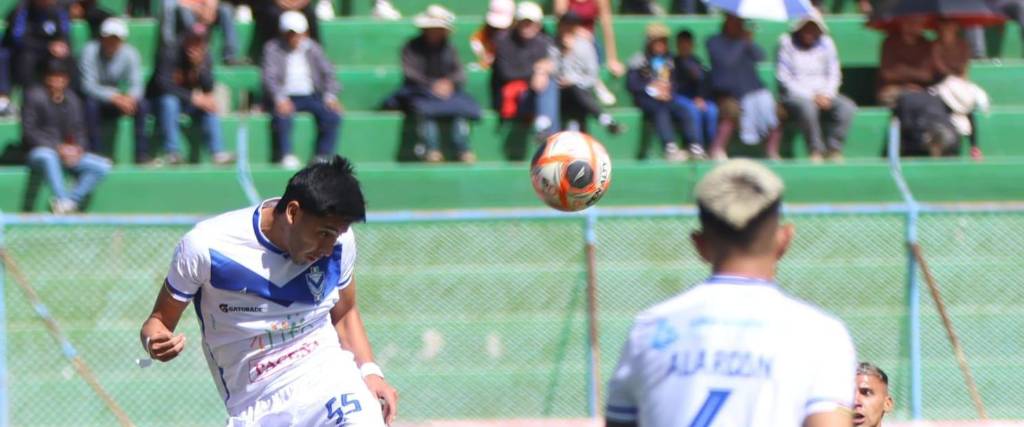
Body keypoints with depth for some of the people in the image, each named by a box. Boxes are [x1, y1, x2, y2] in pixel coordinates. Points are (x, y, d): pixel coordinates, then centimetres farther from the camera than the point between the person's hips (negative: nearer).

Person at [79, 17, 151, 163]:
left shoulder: (130, 53, -10)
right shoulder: (90, 51, -20)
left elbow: (137, 84, -14)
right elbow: (88, 85, -27)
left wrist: (131, 97, -39)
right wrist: (115, 98, -39)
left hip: (116, 98, 3)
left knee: (141, 103, -22)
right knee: (91, 103, -36)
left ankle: (142, 153, -19)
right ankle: (97, 152, -29)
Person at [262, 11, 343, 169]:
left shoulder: (312, 48, 12)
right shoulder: (273, 48, 2)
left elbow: (328, 72, 8)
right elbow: (269, 76, -10)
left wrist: (330, 96, -10)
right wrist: (280, 99, -27)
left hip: (311, 95, 3)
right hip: (286, 98, -3)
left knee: (333, 115, -23)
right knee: (282, 116, -35)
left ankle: (323, 155, -16)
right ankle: (286, 156, -21)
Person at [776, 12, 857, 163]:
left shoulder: (826, 43, 12)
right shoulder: (787, 42, 1)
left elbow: (834, 73, 10)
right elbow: (784, 77, -5)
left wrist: (826, 95, -10)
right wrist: (811, 97, -13)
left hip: (823, 95, 4)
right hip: (795, 94, -4)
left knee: (847, 107, -25)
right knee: (807, 106, -39)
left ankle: (834, 149, -22)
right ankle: (816, 150, -31)